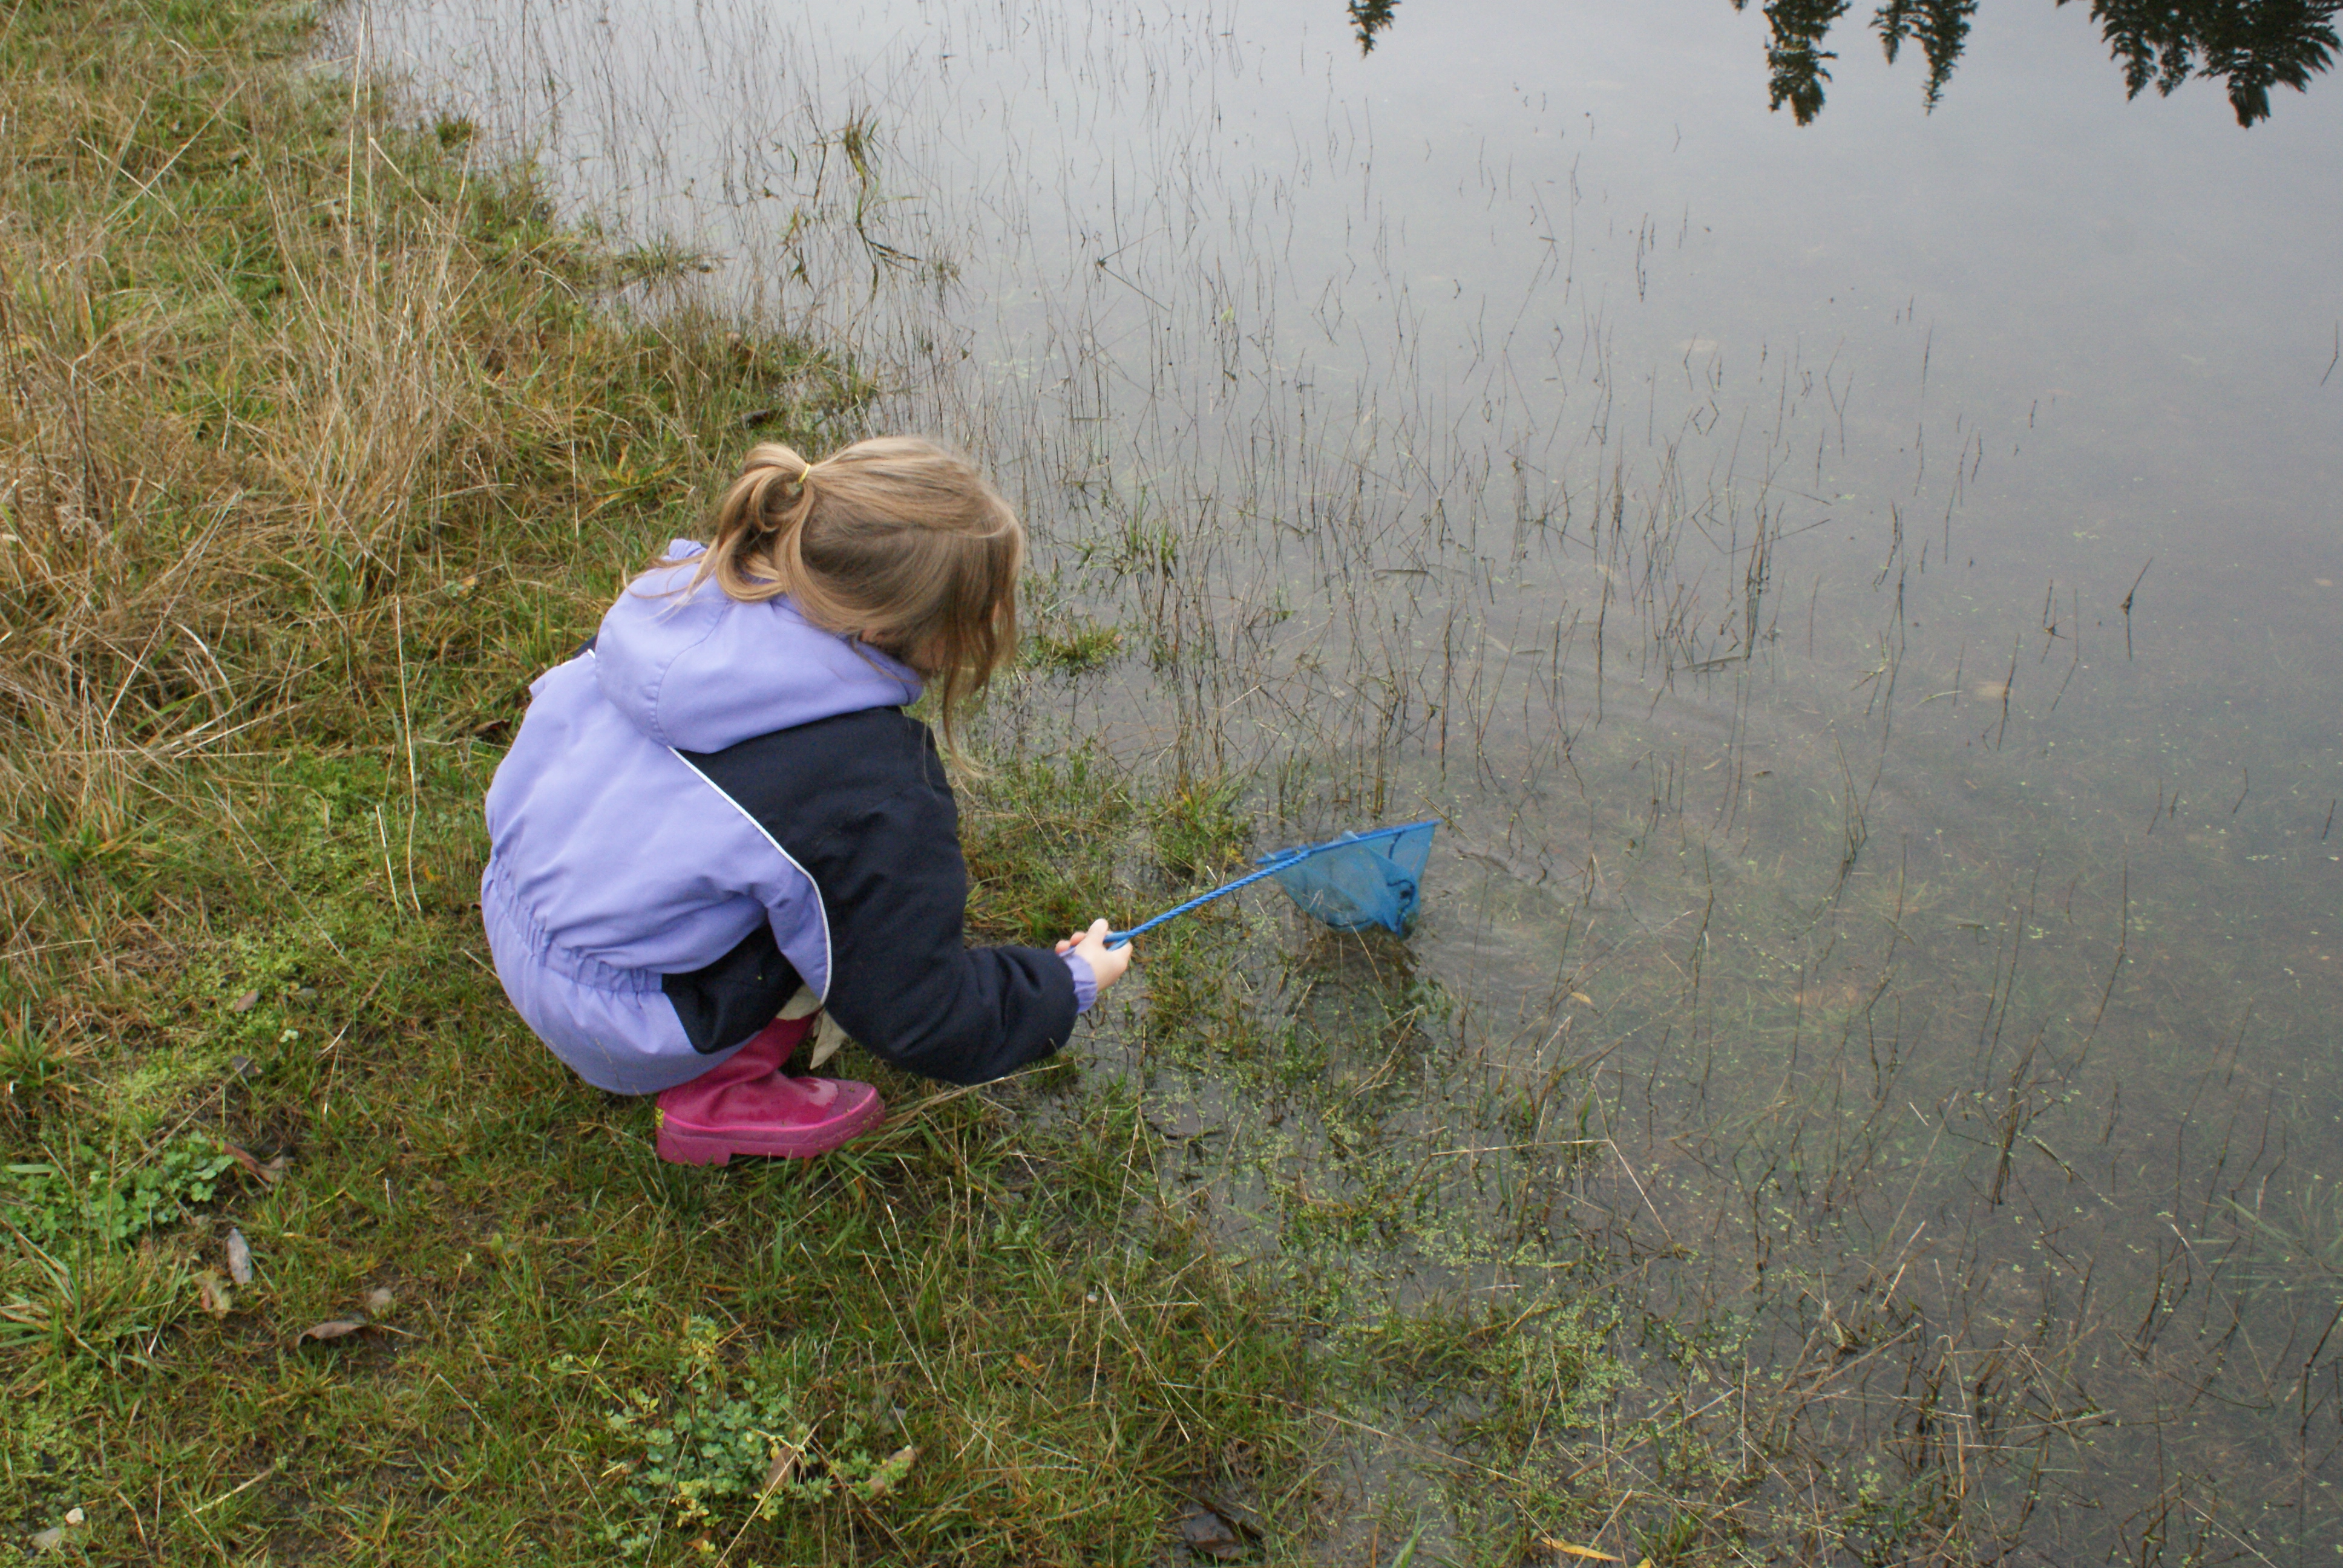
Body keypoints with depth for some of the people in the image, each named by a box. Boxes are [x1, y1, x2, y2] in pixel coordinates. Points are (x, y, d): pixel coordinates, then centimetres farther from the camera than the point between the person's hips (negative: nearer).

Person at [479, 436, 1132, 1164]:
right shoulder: (875, 793, -29)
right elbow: (920, 1020, -18)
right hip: (611, 1029, -7)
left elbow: (561, 695, 11)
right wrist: (1069, 986, -2)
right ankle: (716, 1099, 1)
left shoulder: (684, 589, -10)